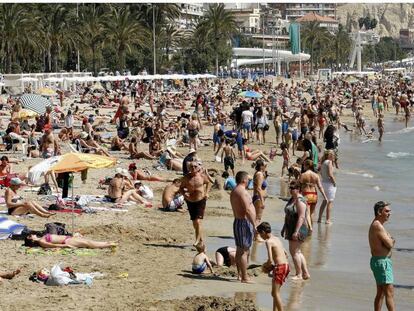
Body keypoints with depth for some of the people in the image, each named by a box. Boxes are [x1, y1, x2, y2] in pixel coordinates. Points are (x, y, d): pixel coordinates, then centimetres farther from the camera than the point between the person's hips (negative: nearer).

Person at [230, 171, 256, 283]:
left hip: (238, 222, 11)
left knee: (240, 251, 15)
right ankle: (244, 277, -8)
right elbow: (247, 210, -23)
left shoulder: (234, 191, 17)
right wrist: (254, 224, -20)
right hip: (244, 222, -11)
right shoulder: (242, 191, -16)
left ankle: (240, 274, 22)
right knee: (244, 251, -9)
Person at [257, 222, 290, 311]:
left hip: (280, 267, -9)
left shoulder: (269, 242, -10)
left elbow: (270, 260, -17)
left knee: (275, 293, -8)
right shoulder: (277, 239, 16)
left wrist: (266, 264, 4)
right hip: (286, 265, 9)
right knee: (275, 292, 19)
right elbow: (286, 254, 23)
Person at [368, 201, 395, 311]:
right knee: (389, 292, -11)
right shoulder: (378, 226, -18)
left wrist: (389, 240, -6)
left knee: (380, 293, 15)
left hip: (379, 261, 11)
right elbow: (390, 244, -18)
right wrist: (391, 241, 2)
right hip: (382, 262, -11)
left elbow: (390, 243, 15)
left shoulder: (375, 225, 16)